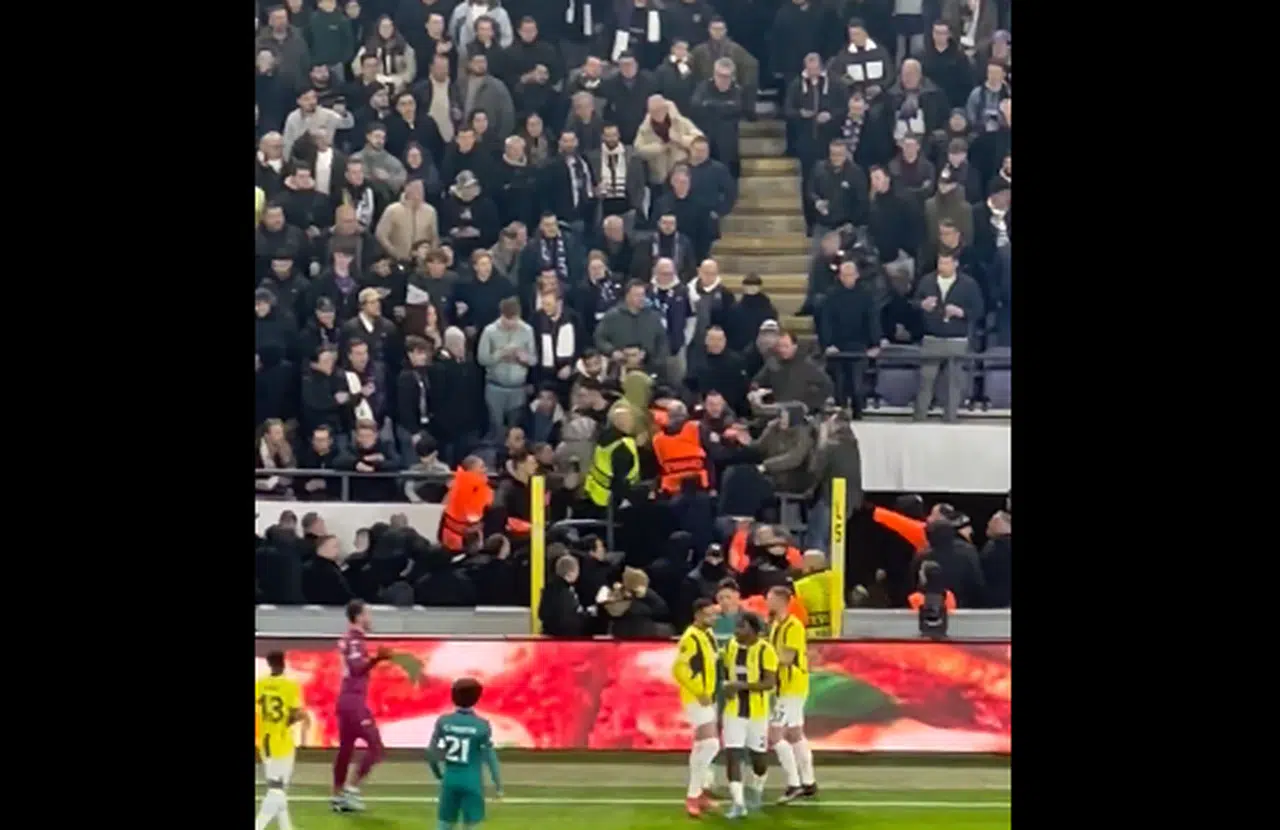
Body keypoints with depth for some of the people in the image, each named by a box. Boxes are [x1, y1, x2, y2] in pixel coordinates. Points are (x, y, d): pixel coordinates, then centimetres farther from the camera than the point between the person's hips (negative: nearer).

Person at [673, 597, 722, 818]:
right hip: (697, 700, -10)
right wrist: (699, 693, -23)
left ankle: (697, 790, 27)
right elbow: (679, 669, -23)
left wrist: (712, 691, 15)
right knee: (710, 745, -16)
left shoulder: (708, 634, 12)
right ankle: (693, 796, -10)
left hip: (708, 698, 10)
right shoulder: (690, 638, -18)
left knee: (702, 746, 16)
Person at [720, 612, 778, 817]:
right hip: (733, 711, 3)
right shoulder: (731, 646, 1)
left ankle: (757, 790, 41)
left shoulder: (765, 650, -15)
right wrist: (728, 687, -4)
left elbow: (770, 683, -20)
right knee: (732, 755, -10)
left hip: (757, 712, -3)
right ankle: (738, 803, -11)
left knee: (757, 756, 12)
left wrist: (742, 685, -29)